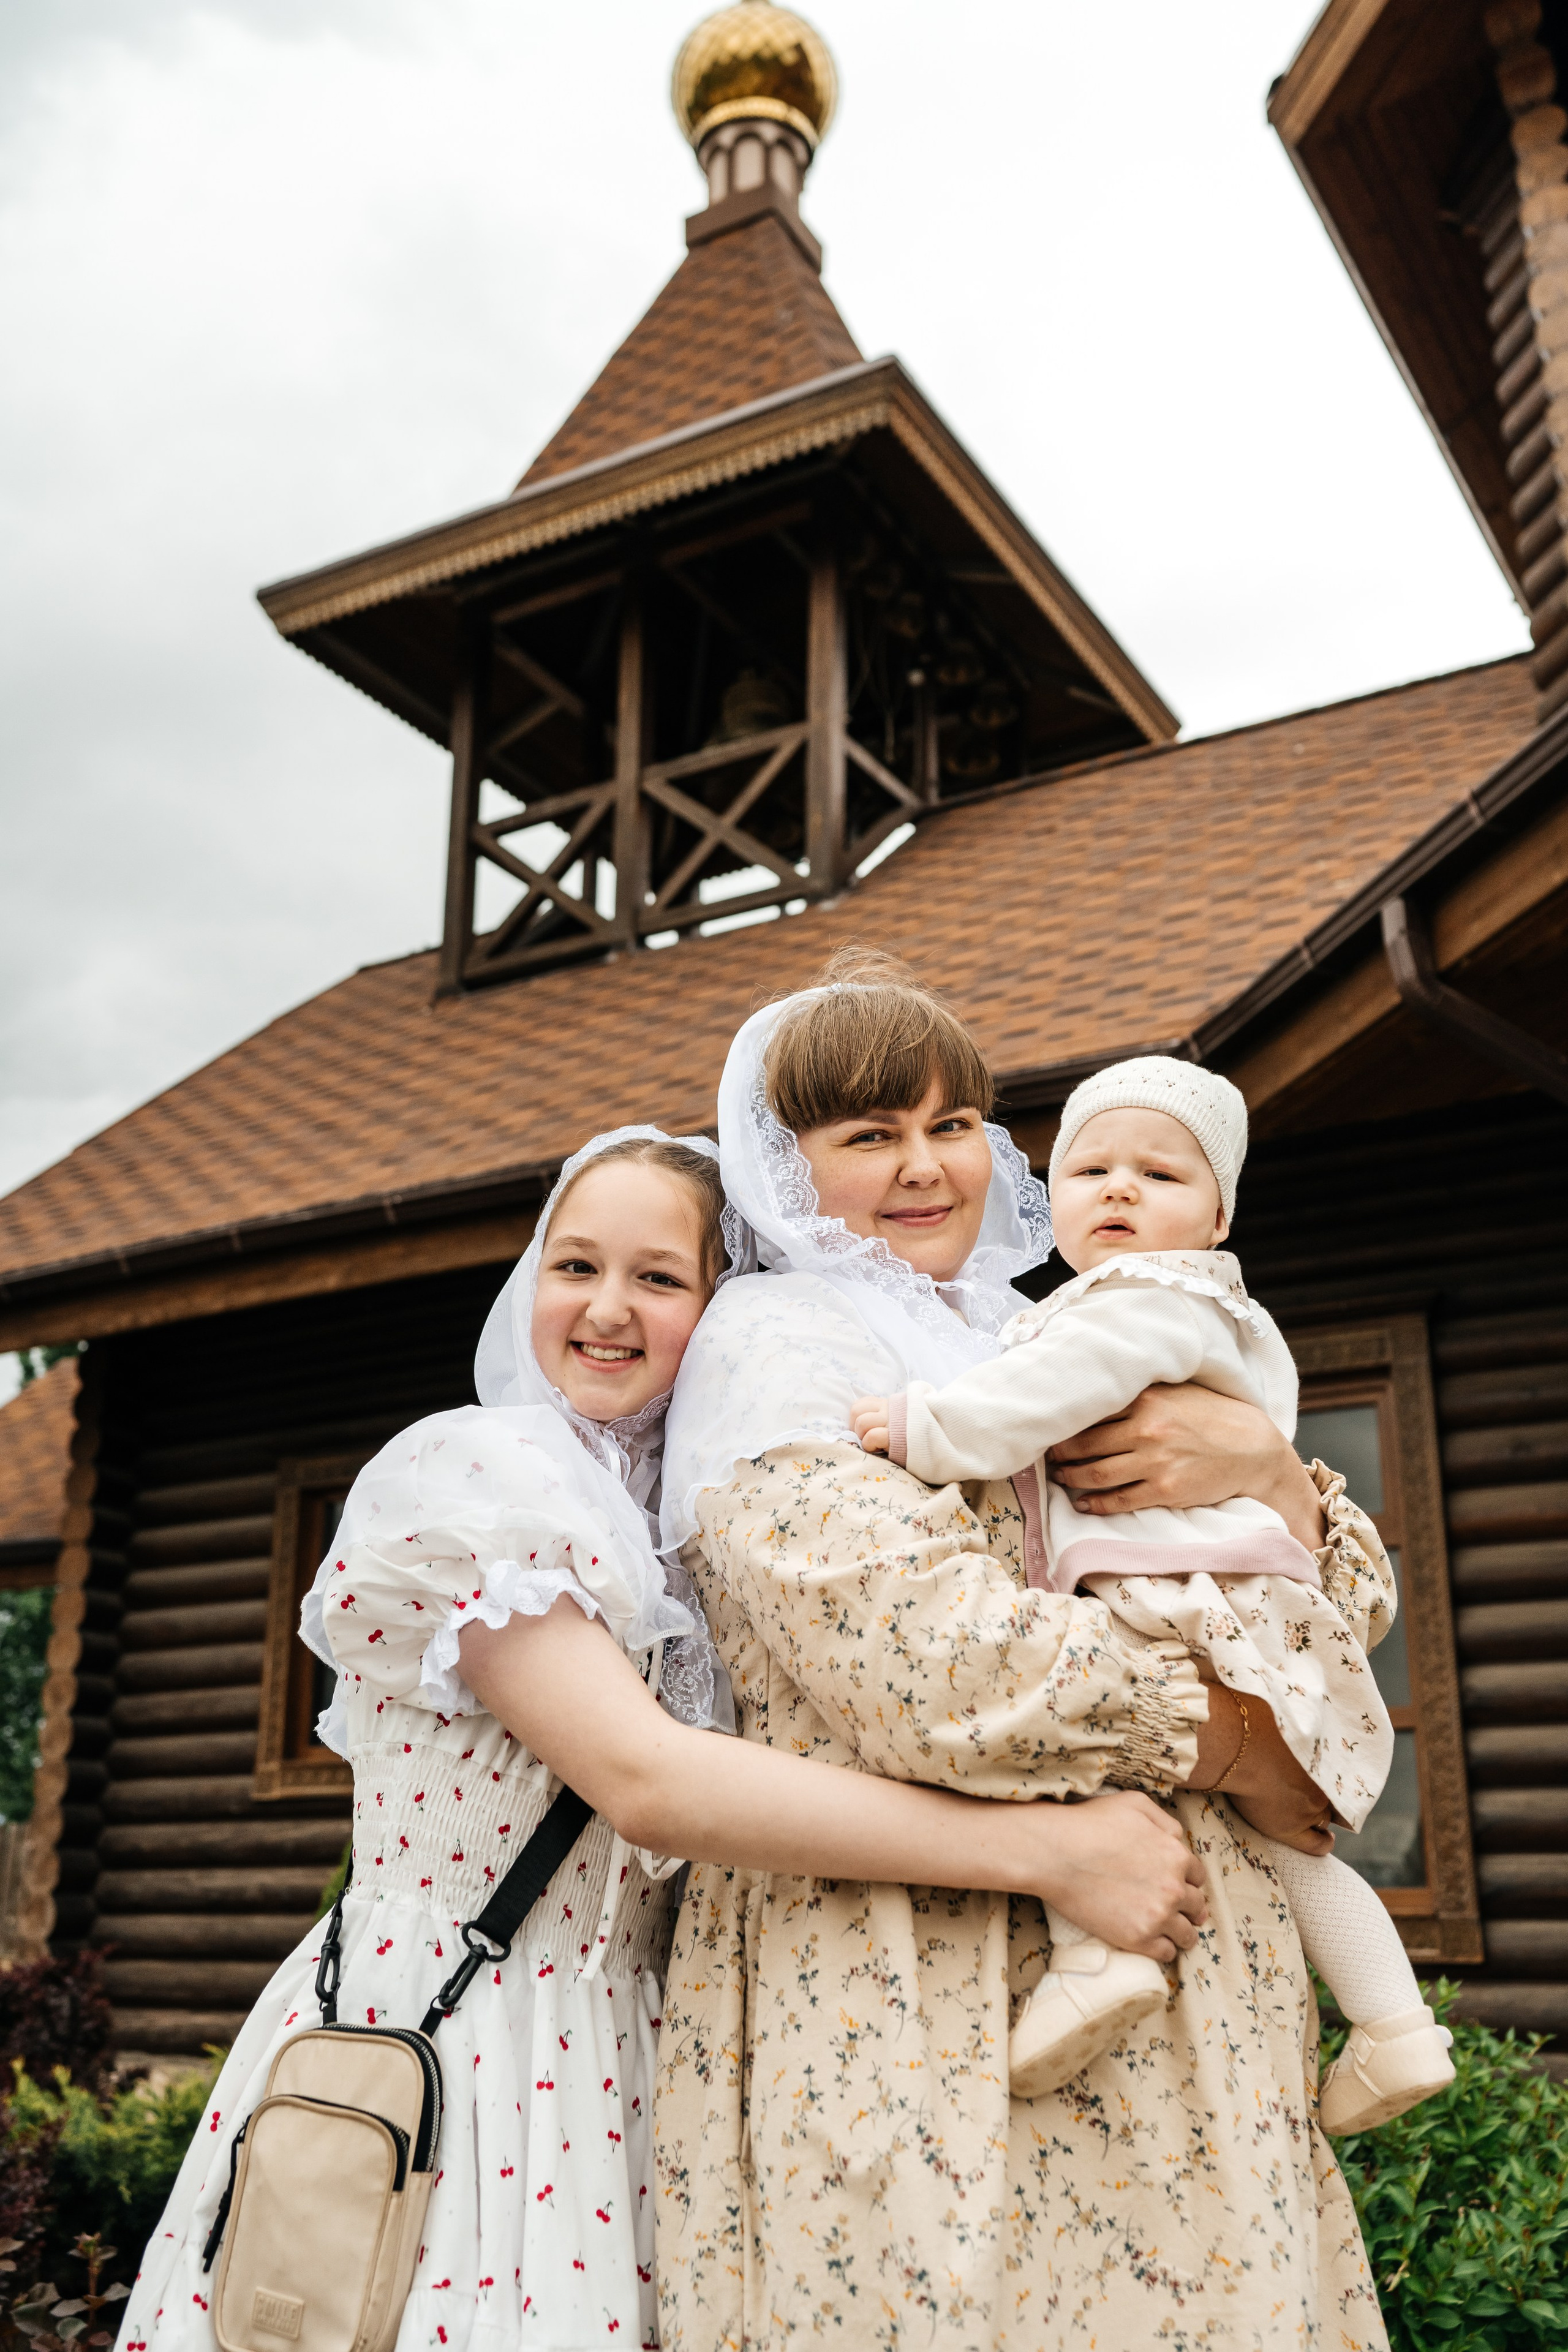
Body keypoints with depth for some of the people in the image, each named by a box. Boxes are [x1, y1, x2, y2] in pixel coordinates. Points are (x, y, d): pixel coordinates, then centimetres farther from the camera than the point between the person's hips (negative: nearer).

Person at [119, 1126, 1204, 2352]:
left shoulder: (675, 1516, 9)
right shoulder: (470, 1473, -14)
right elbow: (641, 1780, -25)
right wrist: (1047, 1849, -25)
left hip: (617, 2054, 6)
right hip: (428, 2053, -6)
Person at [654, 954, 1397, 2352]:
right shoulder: (773, 1345, -4)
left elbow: (1353, 1606, 15)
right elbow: (940, 1670, -20)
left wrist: (1267, 1465, -6)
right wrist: (1238, 1750, -8)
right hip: (925, 2017, -6)